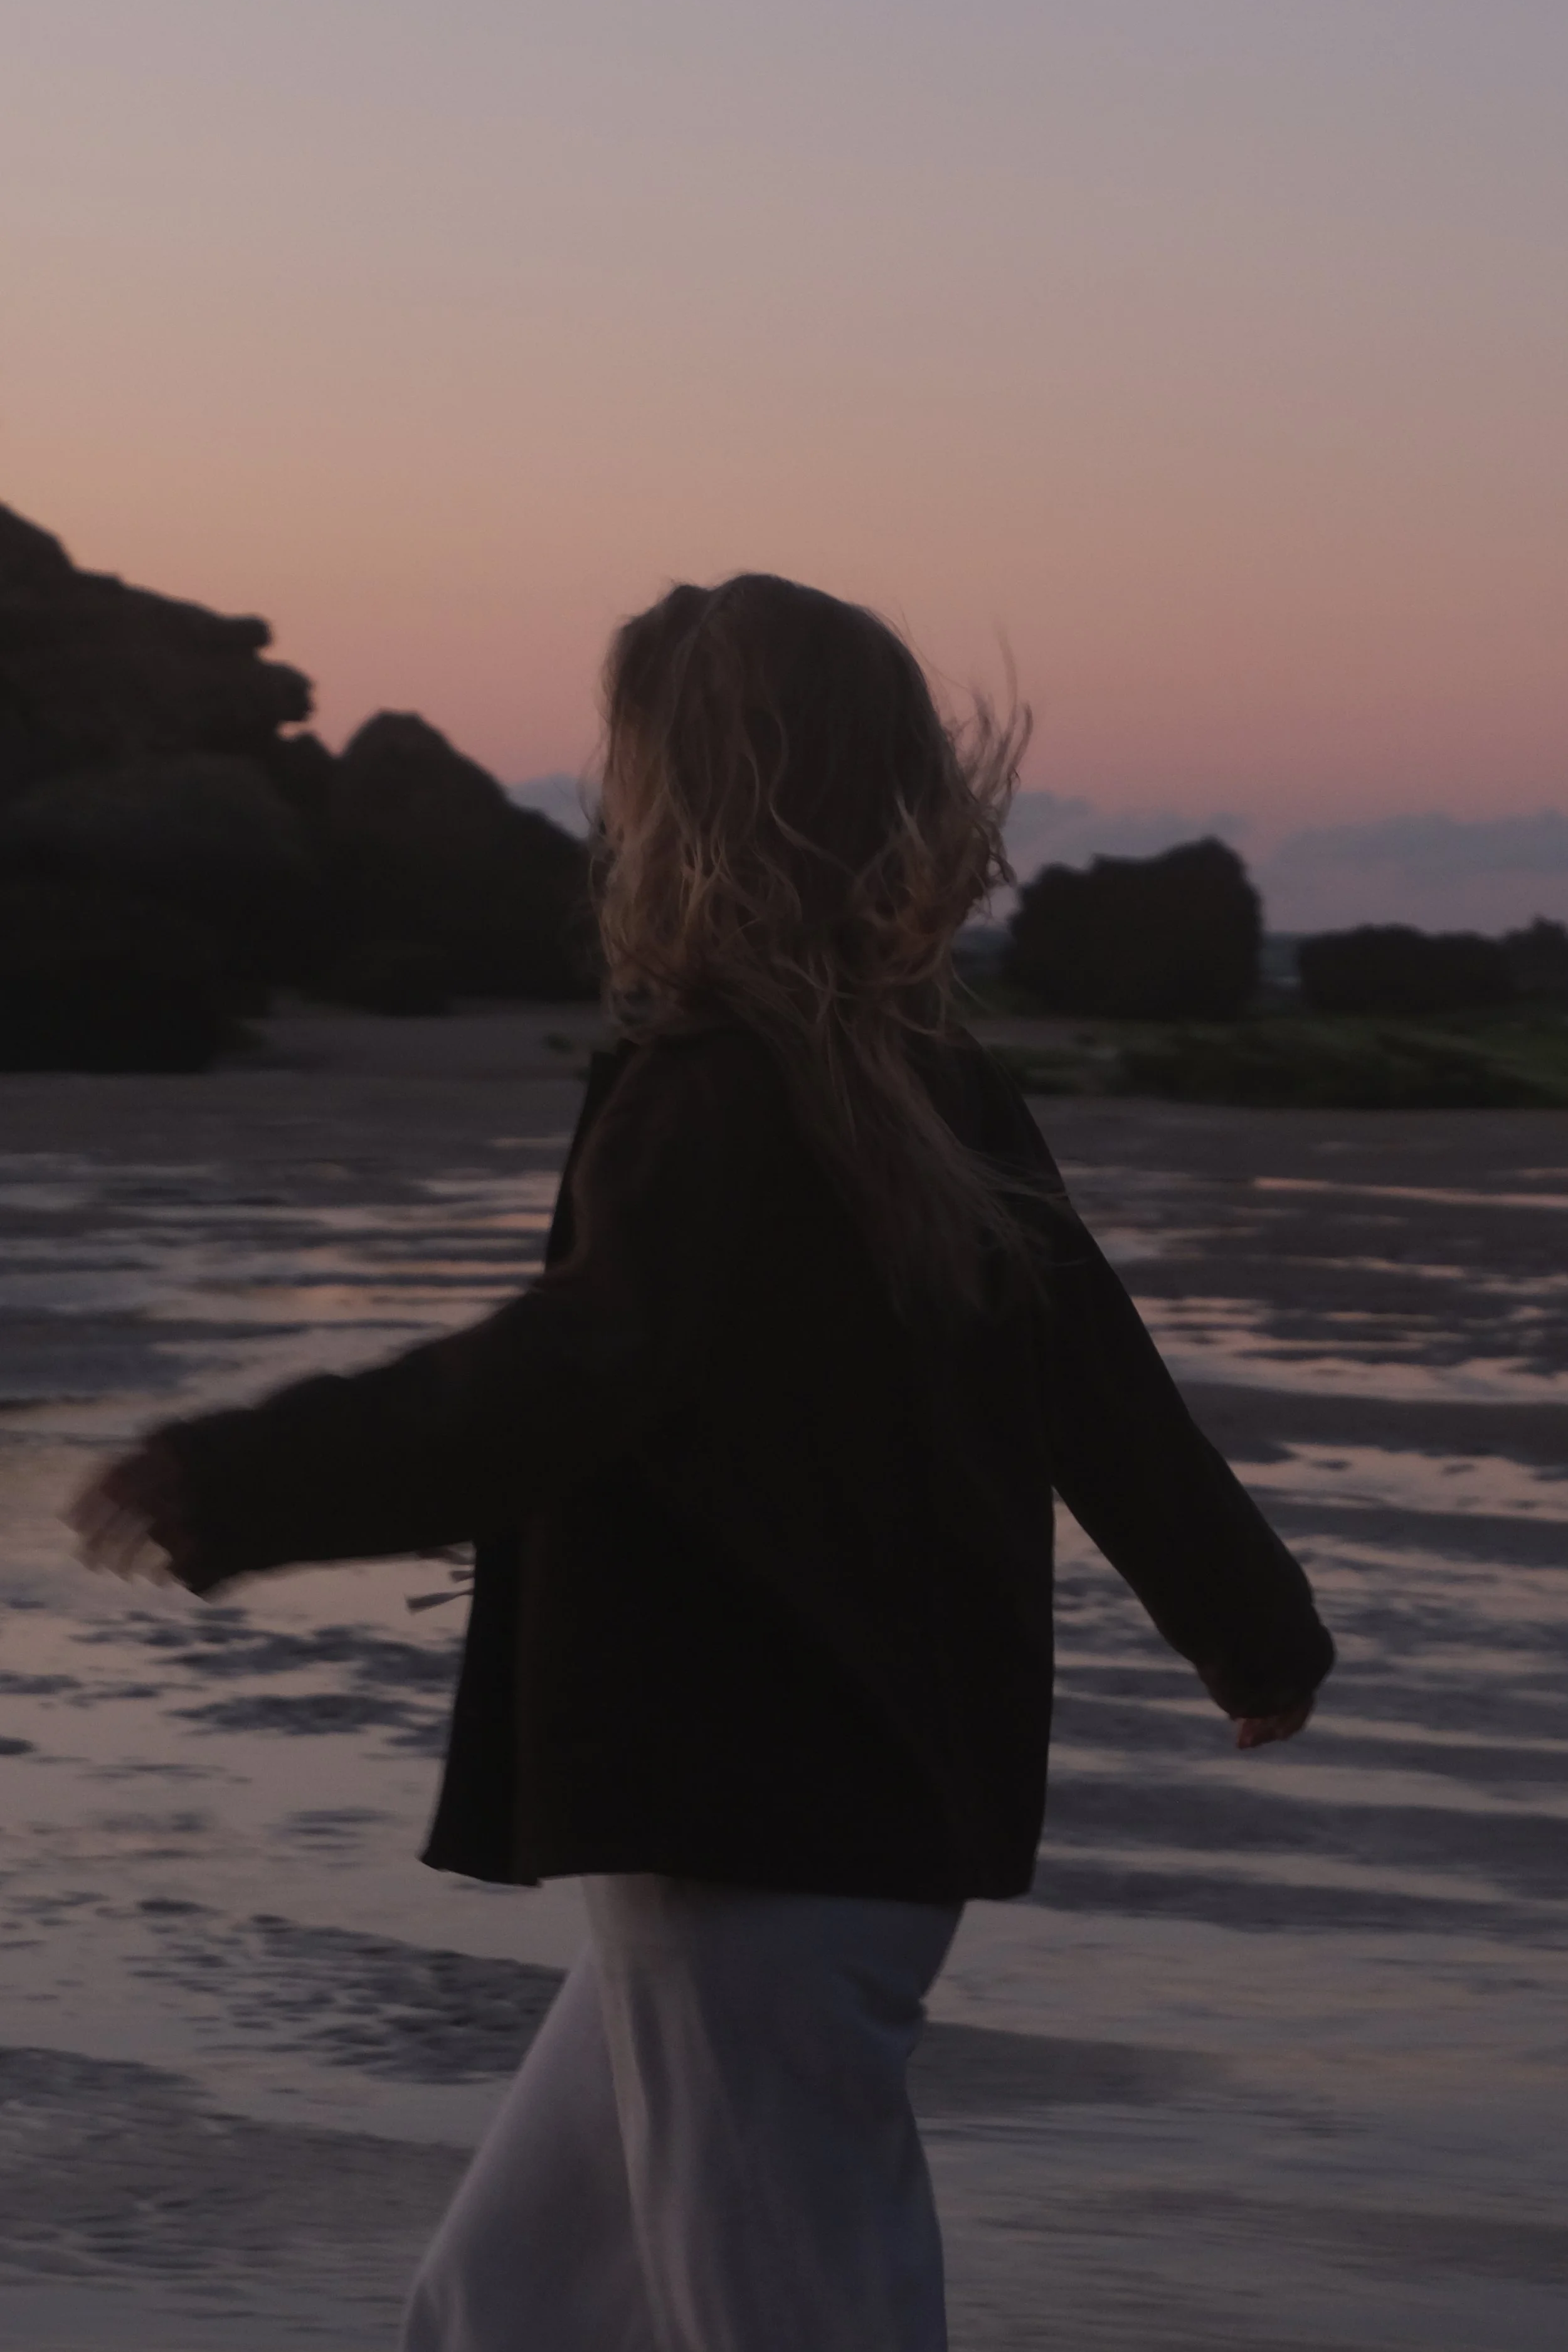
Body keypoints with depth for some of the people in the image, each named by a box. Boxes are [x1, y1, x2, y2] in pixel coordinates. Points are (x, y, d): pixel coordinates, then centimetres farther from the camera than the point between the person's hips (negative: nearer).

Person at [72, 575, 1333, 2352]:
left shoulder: (712, 1095, -17)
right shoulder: (937, 1091, 9)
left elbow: (561, 1386, -31)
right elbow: (1102, 1389, 18)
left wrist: (229, 1485, -29)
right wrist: (1258, 1633, 31)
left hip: (758, 1847, -9)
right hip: (882, 1816, 9)